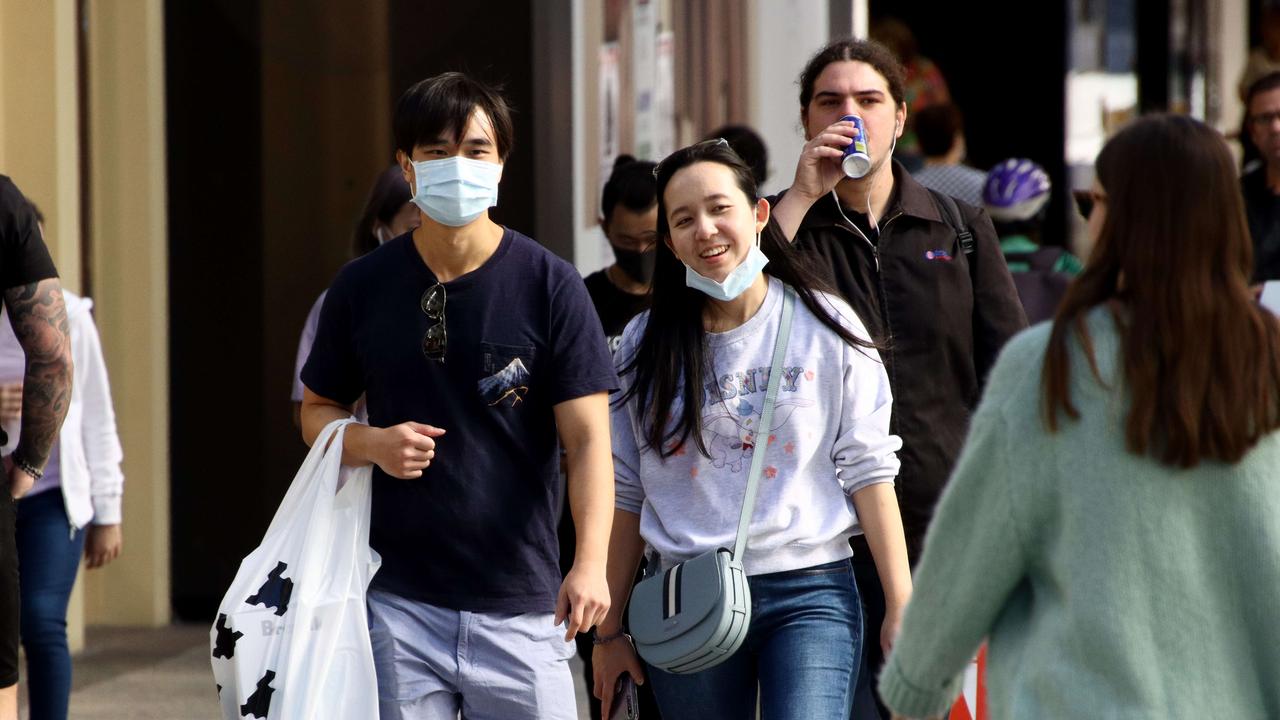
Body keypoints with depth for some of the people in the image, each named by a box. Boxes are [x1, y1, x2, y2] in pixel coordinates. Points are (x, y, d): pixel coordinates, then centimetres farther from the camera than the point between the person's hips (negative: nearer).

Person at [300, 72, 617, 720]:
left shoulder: (548, 285, -2)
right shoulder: (362, 288, 5)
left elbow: (587, 436, -7)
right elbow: (317, 412, 16)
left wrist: (591, 561, -20)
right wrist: (371, 443, -8)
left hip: (520, 602, -2)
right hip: (397, 602, 2)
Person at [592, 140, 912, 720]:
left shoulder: (826, 327, 2)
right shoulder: (647, 345, 7)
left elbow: (869, 470, 1)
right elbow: (625, 492, 11)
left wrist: (901, 608, -3)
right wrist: (609, 628, 10)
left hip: (809, 592, -2)